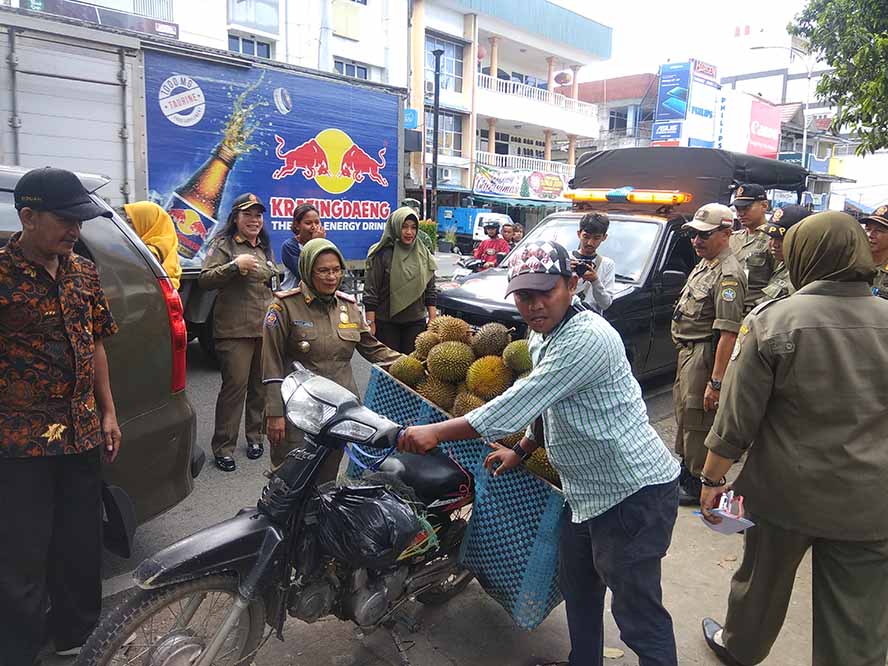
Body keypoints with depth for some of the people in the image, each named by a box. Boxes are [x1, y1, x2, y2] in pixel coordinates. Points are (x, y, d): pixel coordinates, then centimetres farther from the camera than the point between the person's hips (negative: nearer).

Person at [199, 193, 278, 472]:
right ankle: (223, 447, 1)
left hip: (266, 328, 6)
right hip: (235, 330, -6)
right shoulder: (224, 245, 0)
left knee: (261, 385, 10)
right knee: (235, 386, -8)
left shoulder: (264, 248, 20)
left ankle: (255, 436, 24)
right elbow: (204, 280, -11)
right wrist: (235, 265, -22)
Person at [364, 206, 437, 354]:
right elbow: (370, 290, -7)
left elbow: (430, 290, 10)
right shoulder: (383, 254, -7)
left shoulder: (423, 254, 6)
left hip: (416, 322, 4)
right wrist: (371, 323, -11)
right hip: (386, 323, -3)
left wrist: (433, 320, 5)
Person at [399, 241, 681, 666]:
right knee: (578, 589, 23)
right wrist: (522, 450, 14)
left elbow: (519, 403, -29)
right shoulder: (542, 336, 8)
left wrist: (435, 432, -24)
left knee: (638, 614, 0)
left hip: (634, 492, -10)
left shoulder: (587, 338, -26)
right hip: (587, 490, 10)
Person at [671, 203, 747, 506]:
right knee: (683, 412, 21)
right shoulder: (705, 263, 11)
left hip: (704, 355, -10)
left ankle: (698, 485, 14)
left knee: (697, 421, 0)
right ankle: (686, 469, 39)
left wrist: (716, 381, -29)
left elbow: (728, 332, -27)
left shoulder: (728, 275, -21)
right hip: (688, 351, 10)